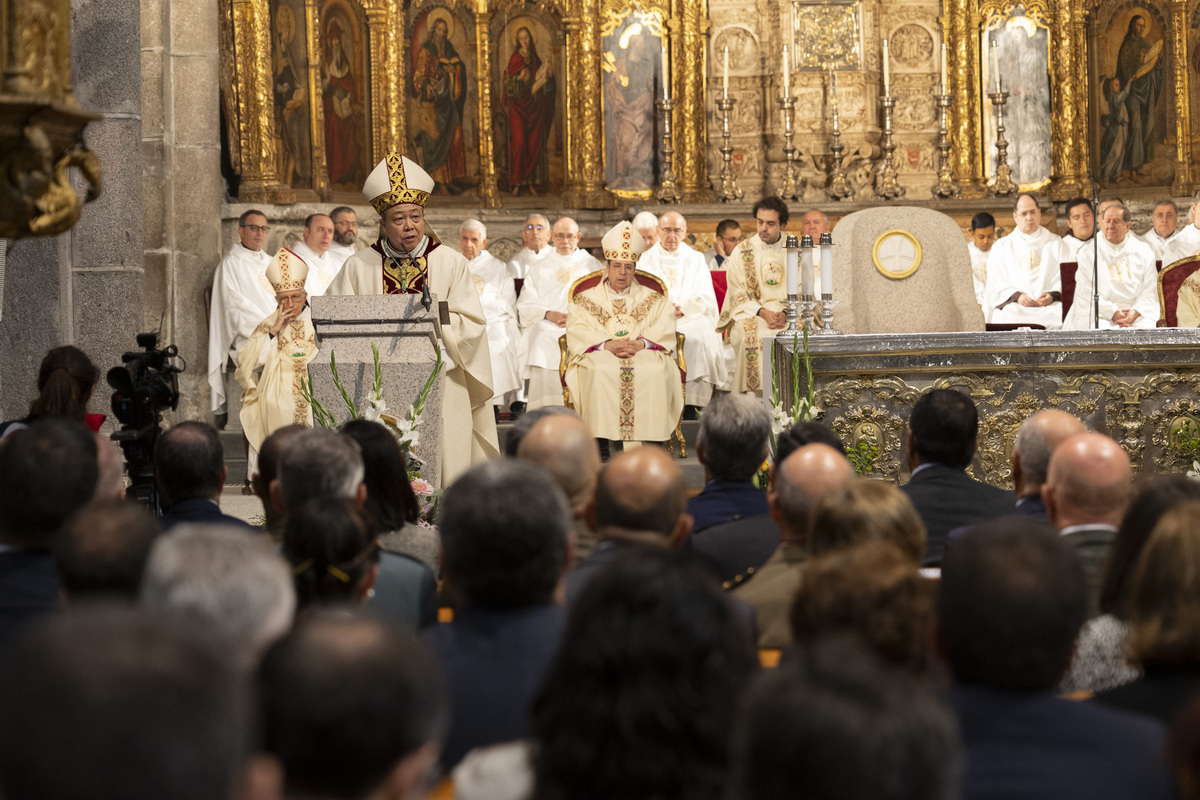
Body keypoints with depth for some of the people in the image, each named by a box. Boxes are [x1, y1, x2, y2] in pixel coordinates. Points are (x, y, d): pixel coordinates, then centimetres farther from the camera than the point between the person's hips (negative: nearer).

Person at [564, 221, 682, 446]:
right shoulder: (587, 300, 19)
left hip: (644, 353, 1)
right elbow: (577, 330, 2)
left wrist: (641, 343, -17)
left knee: (655, 370, -33)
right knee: (600, 371, -36)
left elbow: (664, 328, 4)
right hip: (600, 353, -1)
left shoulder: (653, 300, 21)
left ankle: (651, 441, -31)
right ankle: (600, 439, -35)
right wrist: (607, 344, -16)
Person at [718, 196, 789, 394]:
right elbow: (738, 294, 0)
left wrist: (786, 313, -13)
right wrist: (762, 312, -17)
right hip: (751, 310, -1)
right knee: (750, 335, -34)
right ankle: (755, 391, -28)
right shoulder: (741, 252, 6)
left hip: (789, 313, 2)